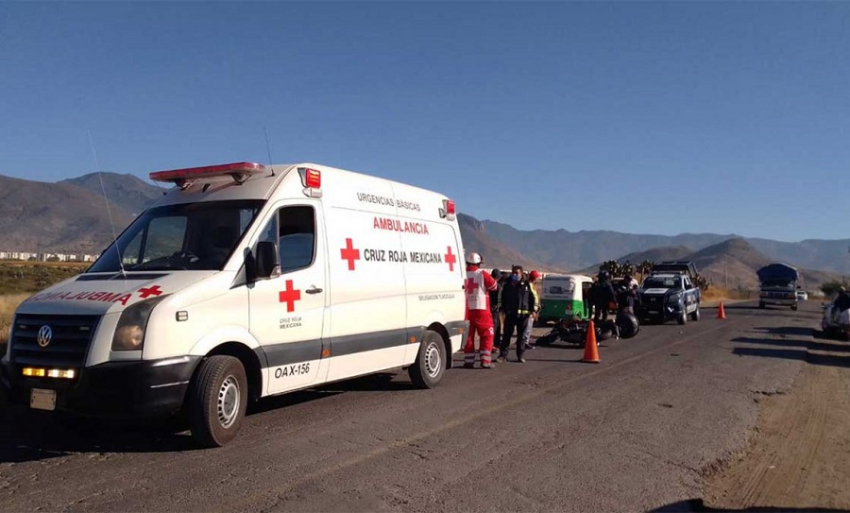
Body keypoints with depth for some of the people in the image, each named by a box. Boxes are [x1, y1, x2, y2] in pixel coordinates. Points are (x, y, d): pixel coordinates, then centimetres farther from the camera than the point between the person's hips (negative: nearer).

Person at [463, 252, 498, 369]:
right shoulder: (482, 274, -7)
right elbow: (494, 286, 3)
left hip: (466, 309, 3)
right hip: (481, 309, -3)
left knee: (468, 336, 10)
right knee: (486, 335, 7)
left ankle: (469, 361, 11)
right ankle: (485, 361, 1)